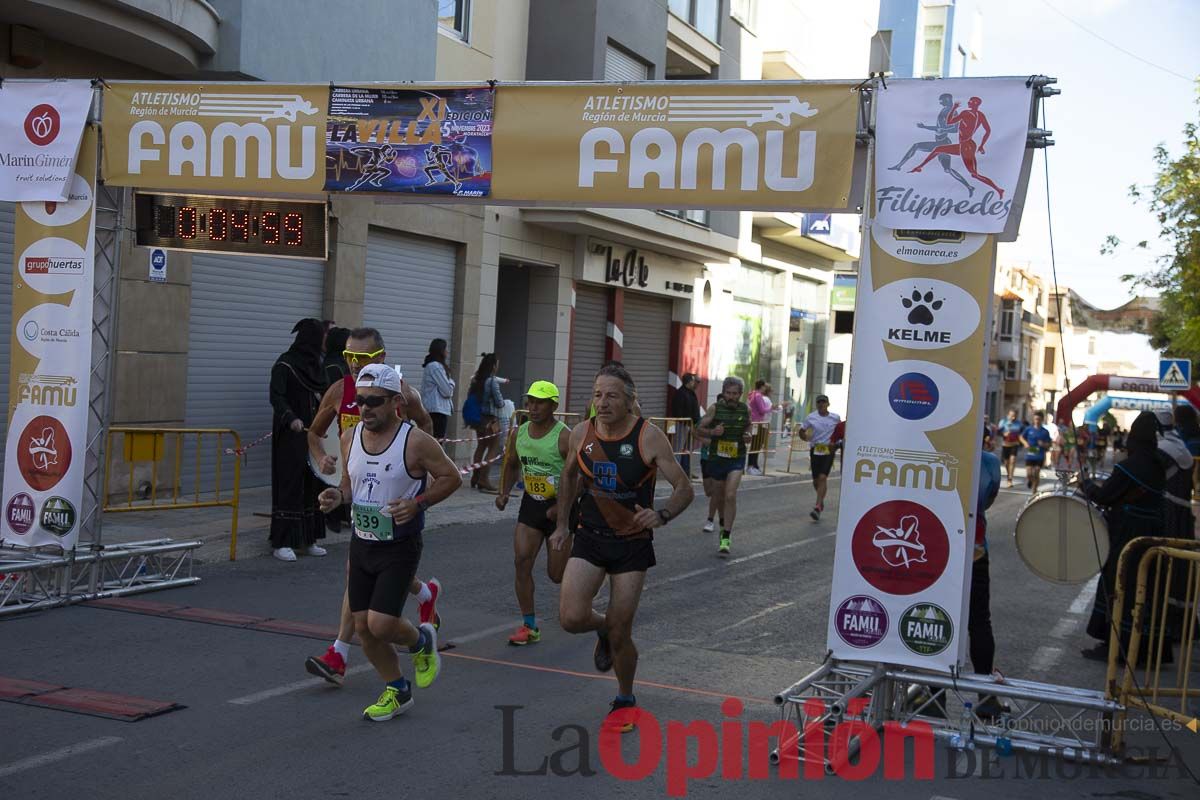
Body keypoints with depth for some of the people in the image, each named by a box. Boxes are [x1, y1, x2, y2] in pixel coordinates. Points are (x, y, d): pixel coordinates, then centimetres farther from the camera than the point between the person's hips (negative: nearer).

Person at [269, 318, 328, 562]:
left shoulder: (313, 364, 13)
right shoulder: (285, 364, -10)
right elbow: (276, 397, -19)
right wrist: (291, 418, -34)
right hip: (291, 435, -7)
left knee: (312, 484, 7)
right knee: (290, 484, -6)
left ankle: (307, 540, 14)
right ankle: (281, 542, -1)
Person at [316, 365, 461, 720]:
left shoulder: (416, 441, -16)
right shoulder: (350, 438, 2)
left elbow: (452, 477, -8)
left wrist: (417, 504, -20)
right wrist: (338, 496, -5)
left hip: (400, 547, -6)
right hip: (361, 543, 6)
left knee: (381, 624, -14)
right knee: (363, 626, 7)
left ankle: (422, 642, 22)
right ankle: (397, 691, 28)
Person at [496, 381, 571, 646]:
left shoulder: (565, 437, -16)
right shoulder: (518, 434, 2)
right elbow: (512, 465, 20)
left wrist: (561, 507, -25)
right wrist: (504, 492, 4)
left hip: (560, 508, -5)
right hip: (531, 504, 5)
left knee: (557, 574, 1)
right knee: (522, 561, -9)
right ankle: (530, 627, -2)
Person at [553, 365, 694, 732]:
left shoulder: (649, 437, -16)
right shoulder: (581, 433, -4)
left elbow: (684, 489, -14)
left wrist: (661, 515, -34)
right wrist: (562, 524, 15)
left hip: (633, 544, -3)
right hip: (589, 537, 3)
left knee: (620, 635, 0)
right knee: (571, 617, -16)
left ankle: (625, 700, 28)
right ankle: (603, 628, 21)